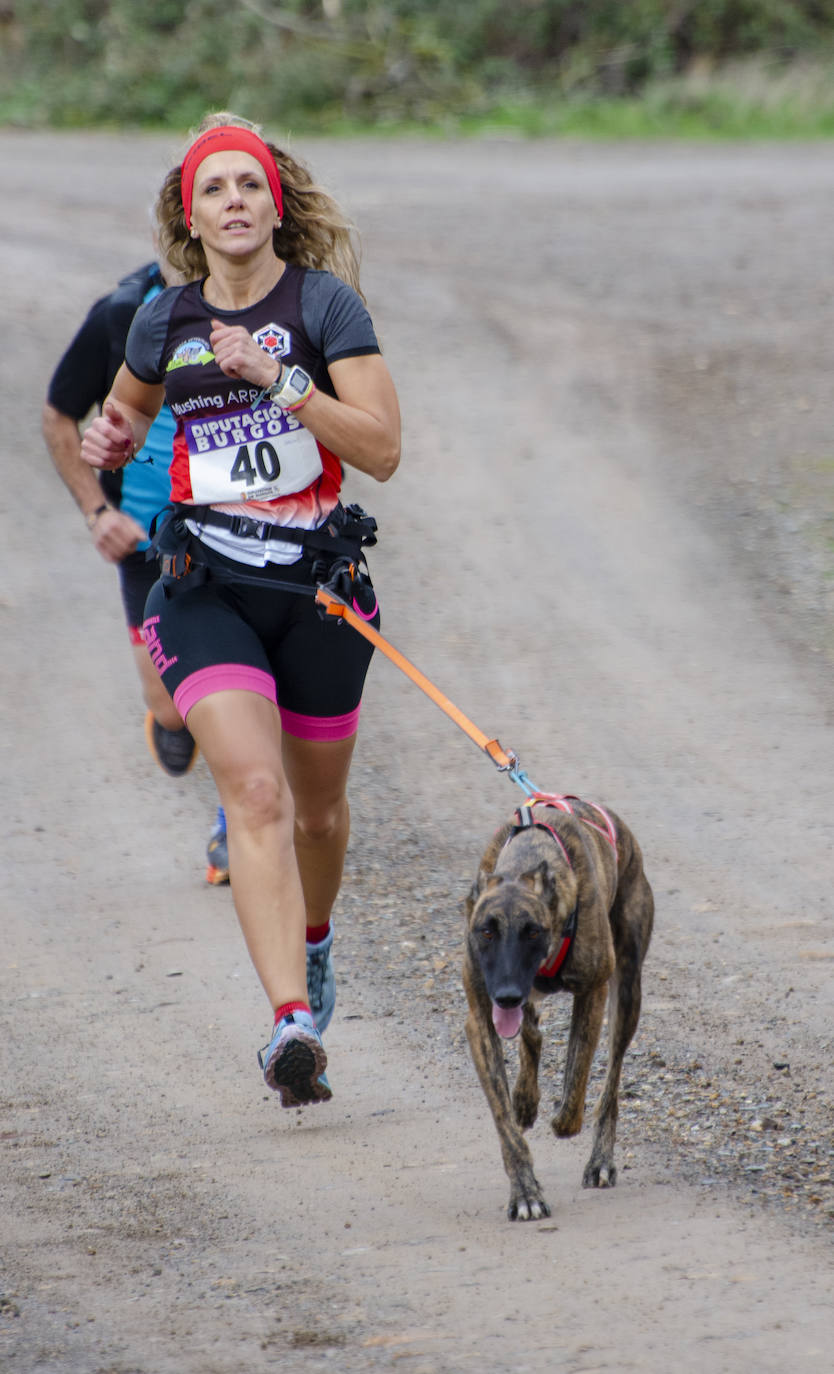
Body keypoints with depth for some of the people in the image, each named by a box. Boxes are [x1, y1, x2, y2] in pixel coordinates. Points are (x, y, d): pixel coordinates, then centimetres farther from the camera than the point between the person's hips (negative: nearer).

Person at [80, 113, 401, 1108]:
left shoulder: (323, 302, -5)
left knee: (318, 806, 16)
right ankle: (292, 1021, -28)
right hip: (207, 586, 0)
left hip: (319, 583, 0)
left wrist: (279, 378, -21)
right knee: (257, 795, -19)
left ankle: (311, 939, 49)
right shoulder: (164, 323, 5)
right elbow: (128, 408, 28)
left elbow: (382, 448, -13)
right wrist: (112, 443, 5)